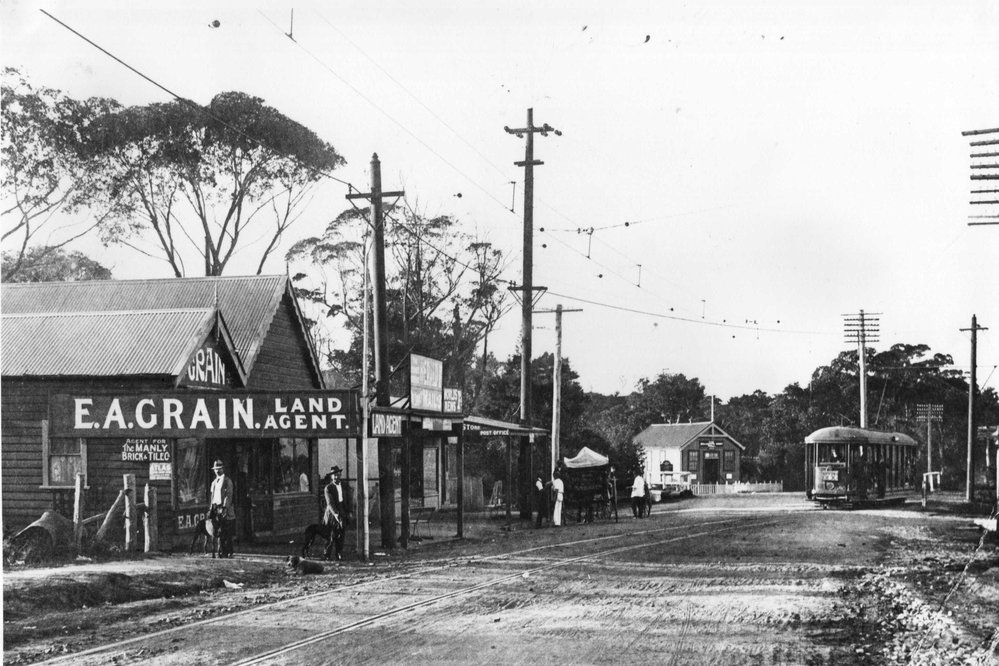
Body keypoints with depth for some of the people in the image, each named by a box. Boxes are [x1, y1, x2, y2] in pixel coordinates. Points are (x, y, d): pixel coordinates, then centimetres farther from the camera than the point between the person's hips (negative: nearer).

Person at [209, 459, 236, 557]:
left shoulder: (227, 481, 0)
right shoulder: (214, 481, 19)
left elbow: (229, 495, -8)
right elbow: (211, 494, 20)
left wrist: (225, 508, -16)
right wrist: (212, 507, 8)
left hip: (226, 509, -6)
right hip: (216, 508, 6)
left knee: (227, 533, -7)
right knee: (219, 532, 1)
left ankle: (229, 553, -5)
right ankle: (221, 552, 2)